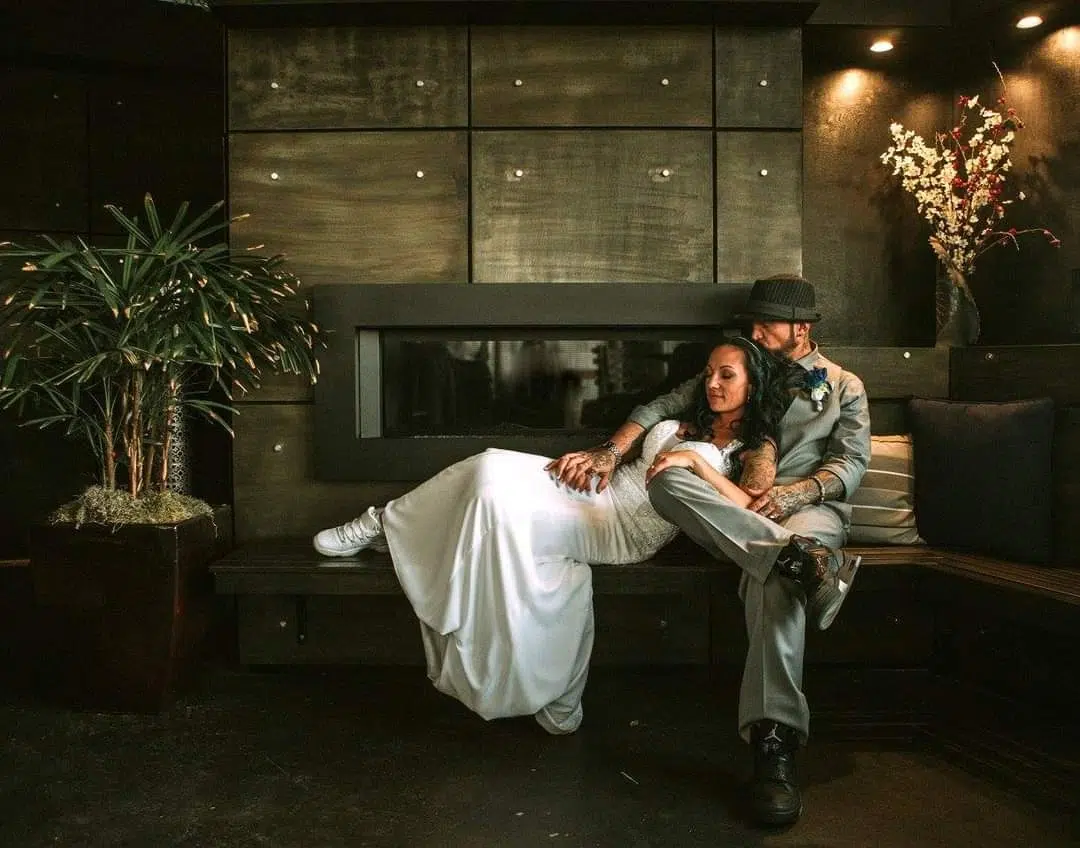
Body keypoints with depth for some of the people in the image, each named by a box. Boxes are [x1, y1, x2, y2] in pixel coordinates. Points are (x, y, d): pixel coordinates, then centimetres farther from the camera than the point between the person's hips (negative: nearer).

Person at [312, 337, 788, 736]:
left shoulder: (756, 447, 3)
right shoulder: (686, 424, 22)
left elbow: (751, 508, -16)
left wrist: (695, 461, -24)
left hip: (627, 528, -6)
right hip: (601, 494, 6)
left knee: (500, 498, -26)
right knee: (492, 470, -19)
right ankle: (385, 527, -7)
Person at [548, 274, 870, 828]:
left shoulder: (844, 387, 21)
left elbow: (851, 462, 6)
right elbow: (664, 407, 14)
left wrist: (795, 492, -16)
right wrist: (610, 451, -4)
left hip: (808, 506, -2)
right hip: (731, 509, 2)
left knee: (775, 578, -40)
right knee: (667, 480, -33)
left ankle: (773, 747, -46)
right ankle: (796, 558, -46)